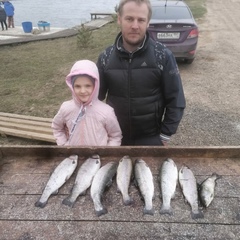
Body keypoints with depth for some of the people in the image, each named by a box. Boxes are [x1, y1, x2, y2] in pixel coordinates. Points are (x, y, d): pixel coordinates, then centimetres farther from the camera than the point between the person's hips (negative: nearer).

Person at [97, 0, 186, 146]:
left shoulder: (163, 56, -13)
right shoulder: (106, 57, -6)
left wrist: (165, 134, -7)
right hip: (115, 137, 3)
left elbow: (175, 100, -8)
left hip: (150, 138, -2)